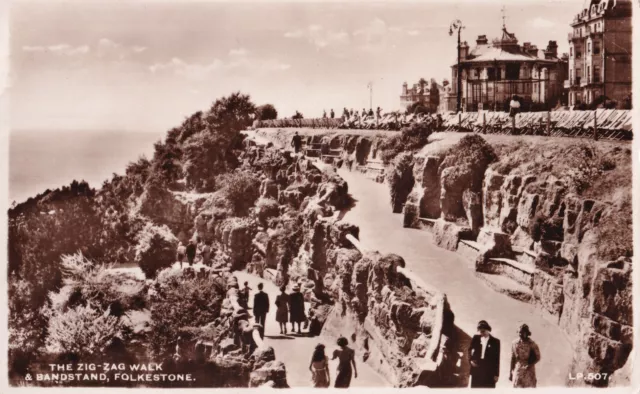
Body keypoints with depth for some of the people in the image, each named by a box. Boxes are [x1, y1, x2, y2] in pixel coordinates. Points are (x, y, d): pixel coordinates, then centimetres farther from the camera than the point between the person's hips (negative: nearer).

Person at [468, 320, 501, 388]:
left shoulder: (495, 341, 2)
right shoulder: (475, 339, 9)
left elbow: (497, 359, 2)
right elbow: (469, 350, 17)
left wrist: (496, 374, 0)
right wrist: (471, 360, -2)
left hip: (489, 371, -2)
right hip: (476, 369, 2)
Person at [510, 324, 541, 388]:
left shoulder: (532, 344, -8)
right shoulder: (515, 343, 2)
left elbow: (537, 357, -1)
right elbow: (513, 358, 8)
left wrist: (530, 365, -17)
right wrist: (510, 372, 8)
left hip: (529, 370, -3)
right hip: (517, 370, 3)